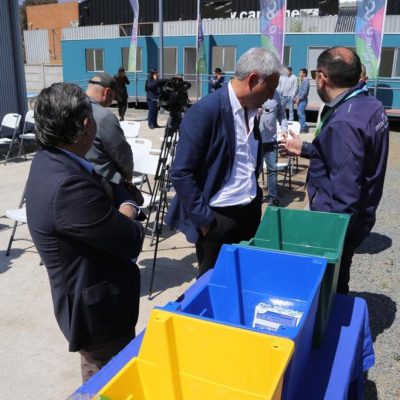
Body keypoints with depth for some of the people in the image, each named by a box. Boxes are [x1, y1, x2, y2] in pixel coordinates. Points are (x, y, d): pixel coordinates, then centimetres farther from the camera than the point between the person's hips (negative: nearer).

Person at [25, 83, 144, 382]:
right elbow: (132, 241, -27)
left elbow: (106, 198, 6)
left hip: (93, 301, 9)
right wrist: (128, 214, -6)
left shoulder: (51, 161, -3)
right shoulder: (68, 186, -34)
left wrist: (122, 207, -15)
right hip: (99, 309, -9)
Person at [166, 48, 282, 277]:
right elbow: (182, 174, -19)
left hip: (250, 212, 7)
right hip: (218, 217, -7)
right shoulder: (205, 111, -19)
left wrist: (255, 199, 12)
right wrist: (204, 220, -16)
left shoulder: (250, 110, 6)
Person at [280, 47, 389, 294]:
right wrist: (305, 149, 18)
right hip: (360, 215, 9)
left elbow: (345, 194, -28)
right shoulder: (370, 104, 3)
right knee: (336, 282, 25)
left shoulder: (344, 123, -28)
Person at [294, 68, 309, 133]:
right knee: (299, 113, 11)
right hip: (300, 99, 10)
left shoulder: (306, 81, -13)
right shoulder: (302, 81, 16)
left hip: (303, 100, -10)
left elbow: (305, 91, -19)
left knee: (301, 113, -12)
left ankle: (303, 128, -9)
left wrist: (299, 98, -18)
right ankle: (304, 127, 17)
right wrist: (297, 96, 11)